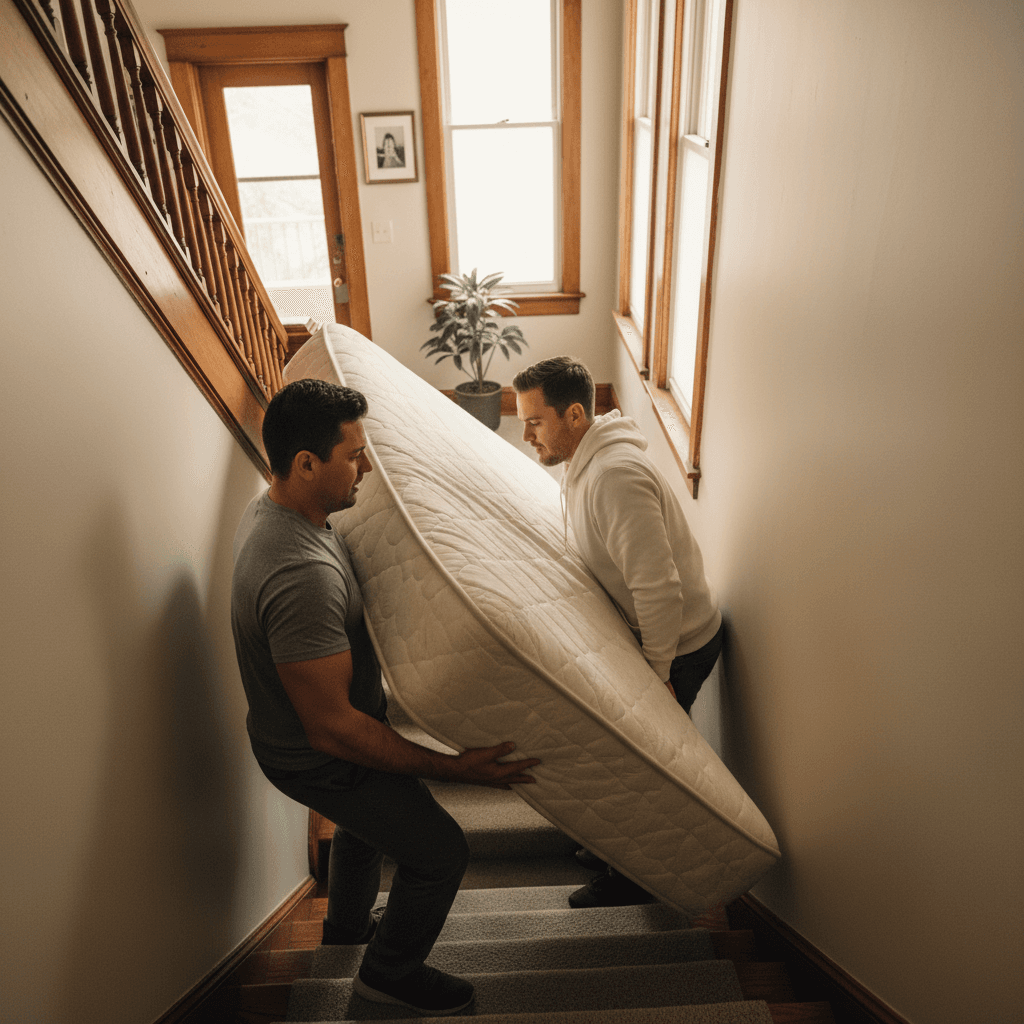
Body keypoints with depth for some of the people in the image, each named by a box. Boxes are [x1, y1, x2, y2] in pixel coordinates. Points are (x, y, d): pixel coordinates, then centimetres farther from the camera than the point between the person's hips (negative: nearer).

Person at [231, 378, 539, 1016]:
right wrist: (453, 767, -31)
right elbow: (332, 728, -36)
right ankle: (390, 972, 32)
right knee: (441, 852, 5)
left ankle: (348, 923, 60)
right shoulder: (302, 575, -41)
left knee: (368, 818, 34)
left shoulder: (270, 509, -8)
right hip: (321, 760, -10)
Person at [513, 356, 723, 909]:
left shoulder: (616, 475, -32)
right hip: (647, 634, 9)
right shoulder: (583, 463, 2)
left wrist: (658, 672, -24)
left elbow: (658, 587, -33)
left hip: (677, 644, -9)